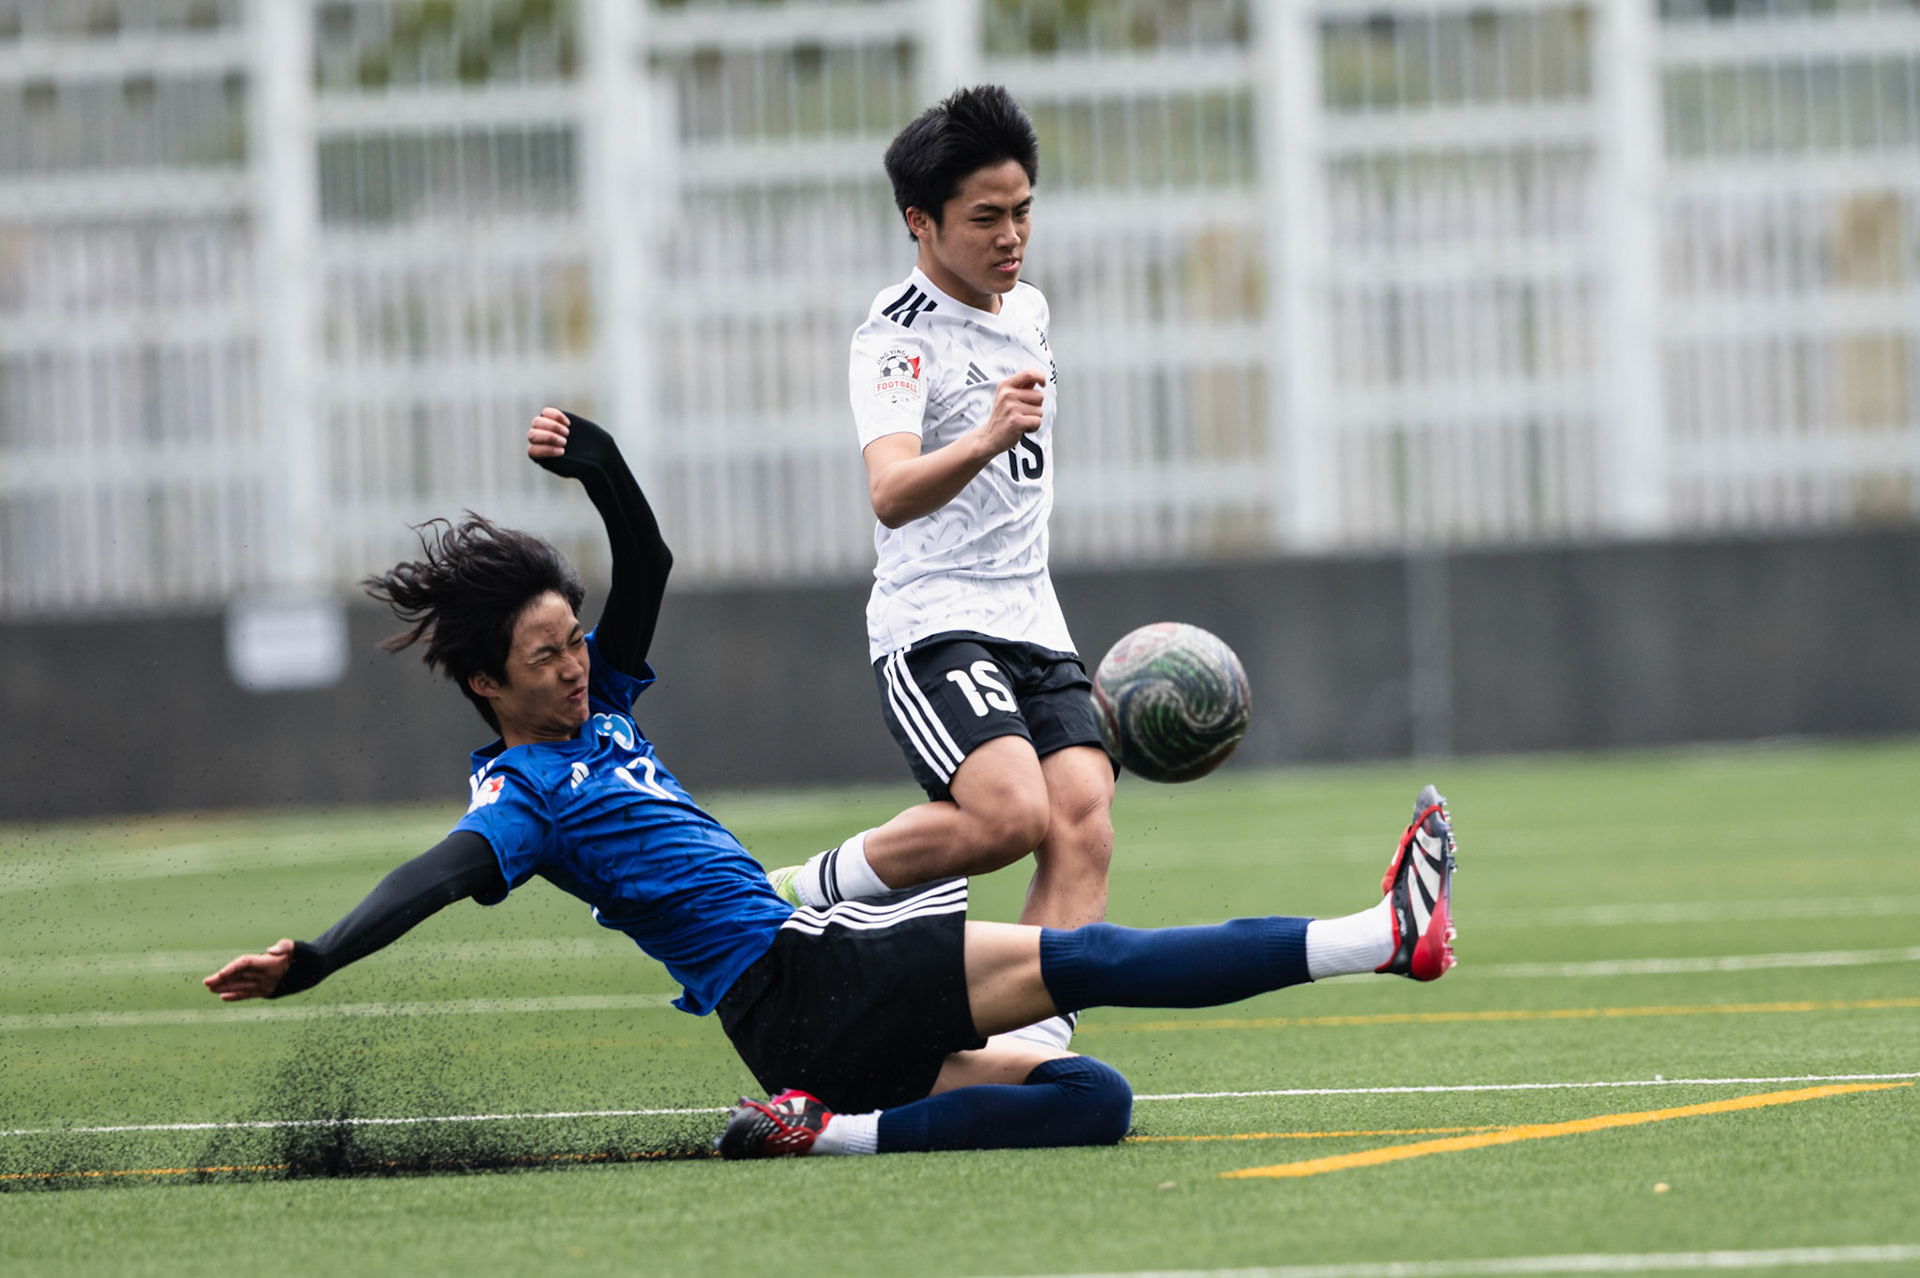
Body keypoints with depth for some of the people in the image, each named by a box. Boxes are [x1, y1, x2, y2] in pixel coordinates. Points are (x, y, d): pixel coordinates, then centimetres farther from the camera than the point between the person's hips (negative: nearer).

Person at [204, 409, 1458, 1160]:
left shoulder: (600, 708, 20)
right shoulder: (521, 789, -7)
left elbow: (649, 563, 25)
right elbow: (442, 875, -23)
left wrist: (595, 457, 8)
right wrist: (313, 958, -39)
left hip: (822, 1014, 10)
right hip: (792, 982, -10)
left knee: (1094, 1097, 2)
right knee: (1081, 958, -15)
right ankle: (1380, 937, -20)